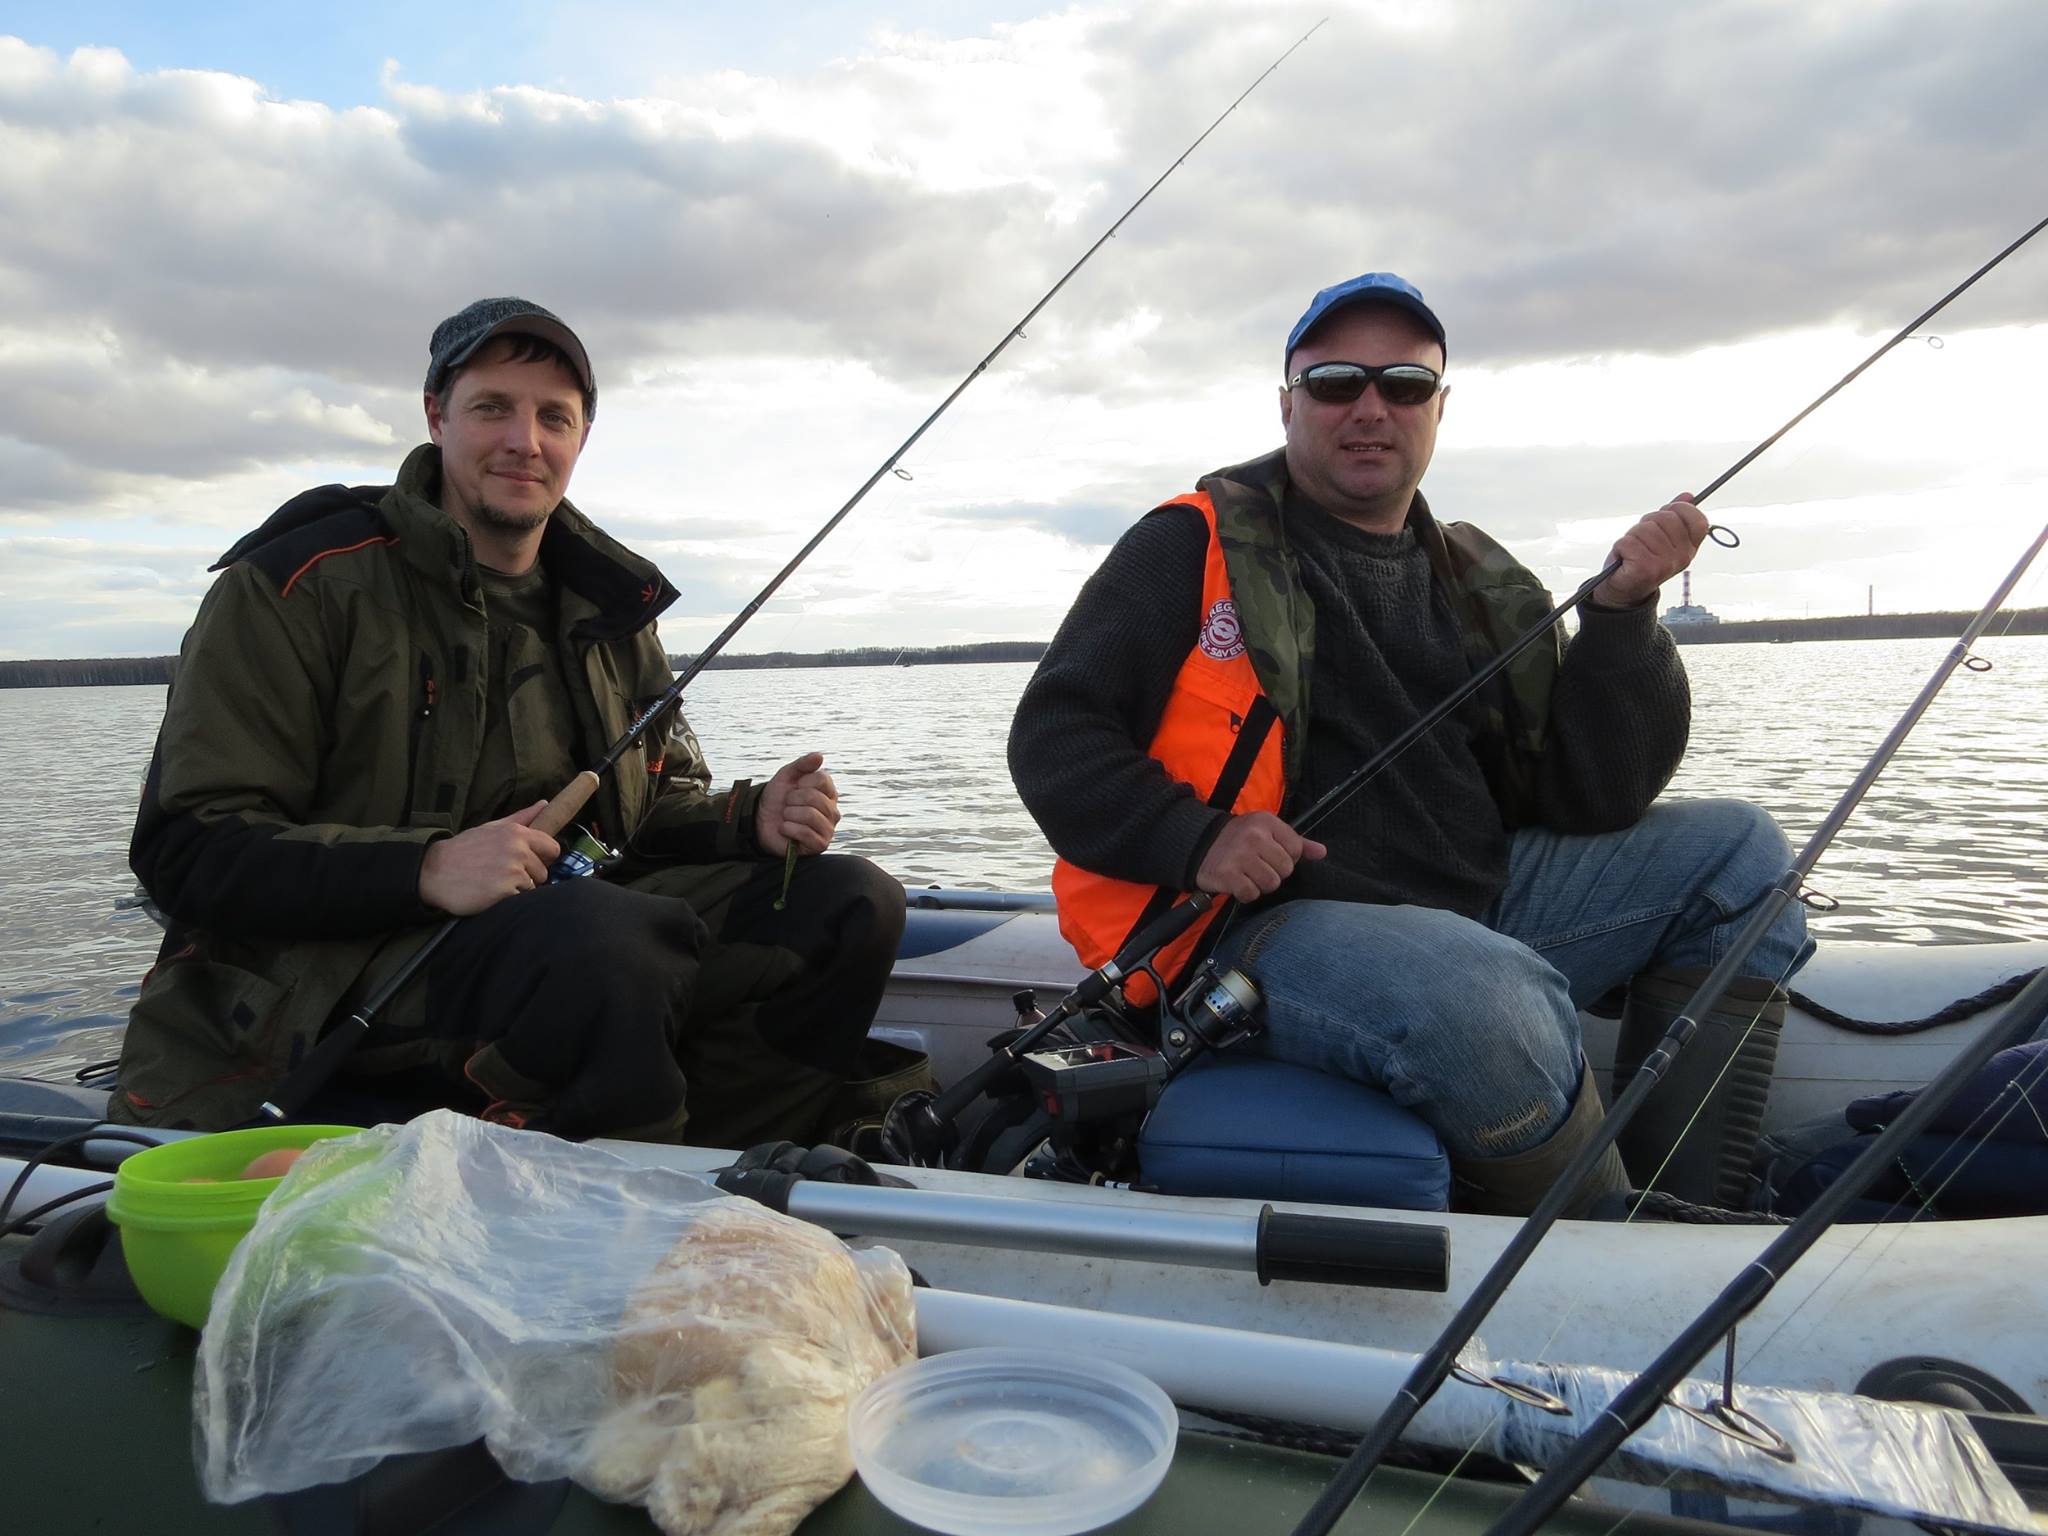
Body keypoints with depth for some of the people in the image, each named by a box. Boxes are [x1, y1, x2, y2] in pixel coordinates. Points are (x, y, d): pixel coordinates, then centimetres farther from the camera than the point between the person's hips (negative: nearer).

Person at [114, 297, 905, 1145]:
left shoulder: (606, 604, 13)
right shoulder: (304, 579, -6)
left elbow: (654, 809, 18)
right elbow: (188, 847, -12)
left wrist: (754, 818, -6)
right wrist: (426, 868, -27)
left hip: (570, 927, 6)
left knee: (851, 903, -8)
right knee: (598, 939, -38)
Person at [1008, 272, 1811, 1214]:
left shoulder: (1481, 586, 14)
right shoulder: (1196, 546, -1)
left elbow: (1596, 804, 8)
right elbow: (1053, 736, -6)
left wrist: (1621, 613, -5)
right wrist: (1192, 837, -22)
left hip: (1476, 906, 7)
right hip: (1268, 924, -7)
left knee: (1738, 850, 6)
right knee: (1487, 999, -35)